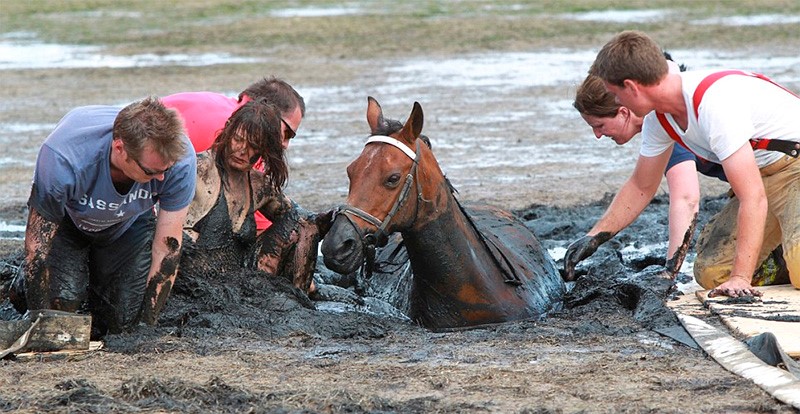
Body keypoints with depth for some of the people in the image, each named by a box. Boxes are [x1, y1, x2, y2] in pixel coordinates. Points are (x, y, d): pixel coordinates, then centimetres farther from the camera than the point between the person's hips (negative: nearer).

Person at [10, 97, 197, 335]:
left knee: (124, 320, -13)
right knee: (61, 299, -23)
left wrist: (148, 324, -24)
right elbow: (38, 245, -30)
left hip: (129, 224, 2)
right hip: (67, 219, -2)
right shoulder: (62, 161, -42)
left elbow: (167, 247, -26)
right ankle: (25, 281, 13)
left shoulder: (180, 159, -36)